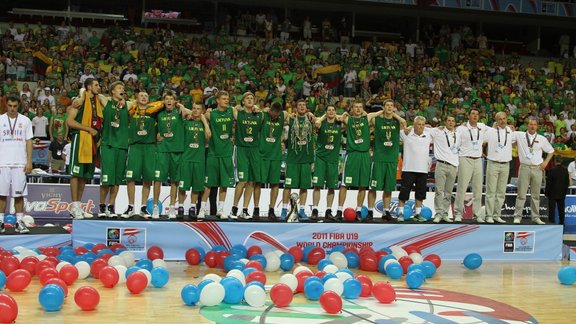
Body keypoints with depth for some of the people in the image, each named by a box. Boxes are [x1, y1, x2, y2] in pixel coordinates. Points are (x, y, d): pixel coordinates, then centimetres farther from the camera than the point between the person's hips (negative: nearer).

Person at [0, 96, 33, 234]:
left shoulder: (25, 120, 6)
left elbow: (29, 142, 6)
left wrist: (29, 162, -1)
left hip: (20, 163, 0)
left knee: (19, 194, 1)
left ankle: (19, 222, 7)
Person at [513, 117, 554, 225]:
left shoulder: (542, 139, 8)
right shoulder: (519, 135, 2)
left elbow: (551, 151, 18)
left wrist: (545, 162, 8)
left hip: (537, 168, 2)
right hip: (524, 167, -2)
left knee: (536, 195, 8)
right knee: (521, 194, -3)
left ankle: (536, 217, 15)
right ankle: (517, 216, 1)